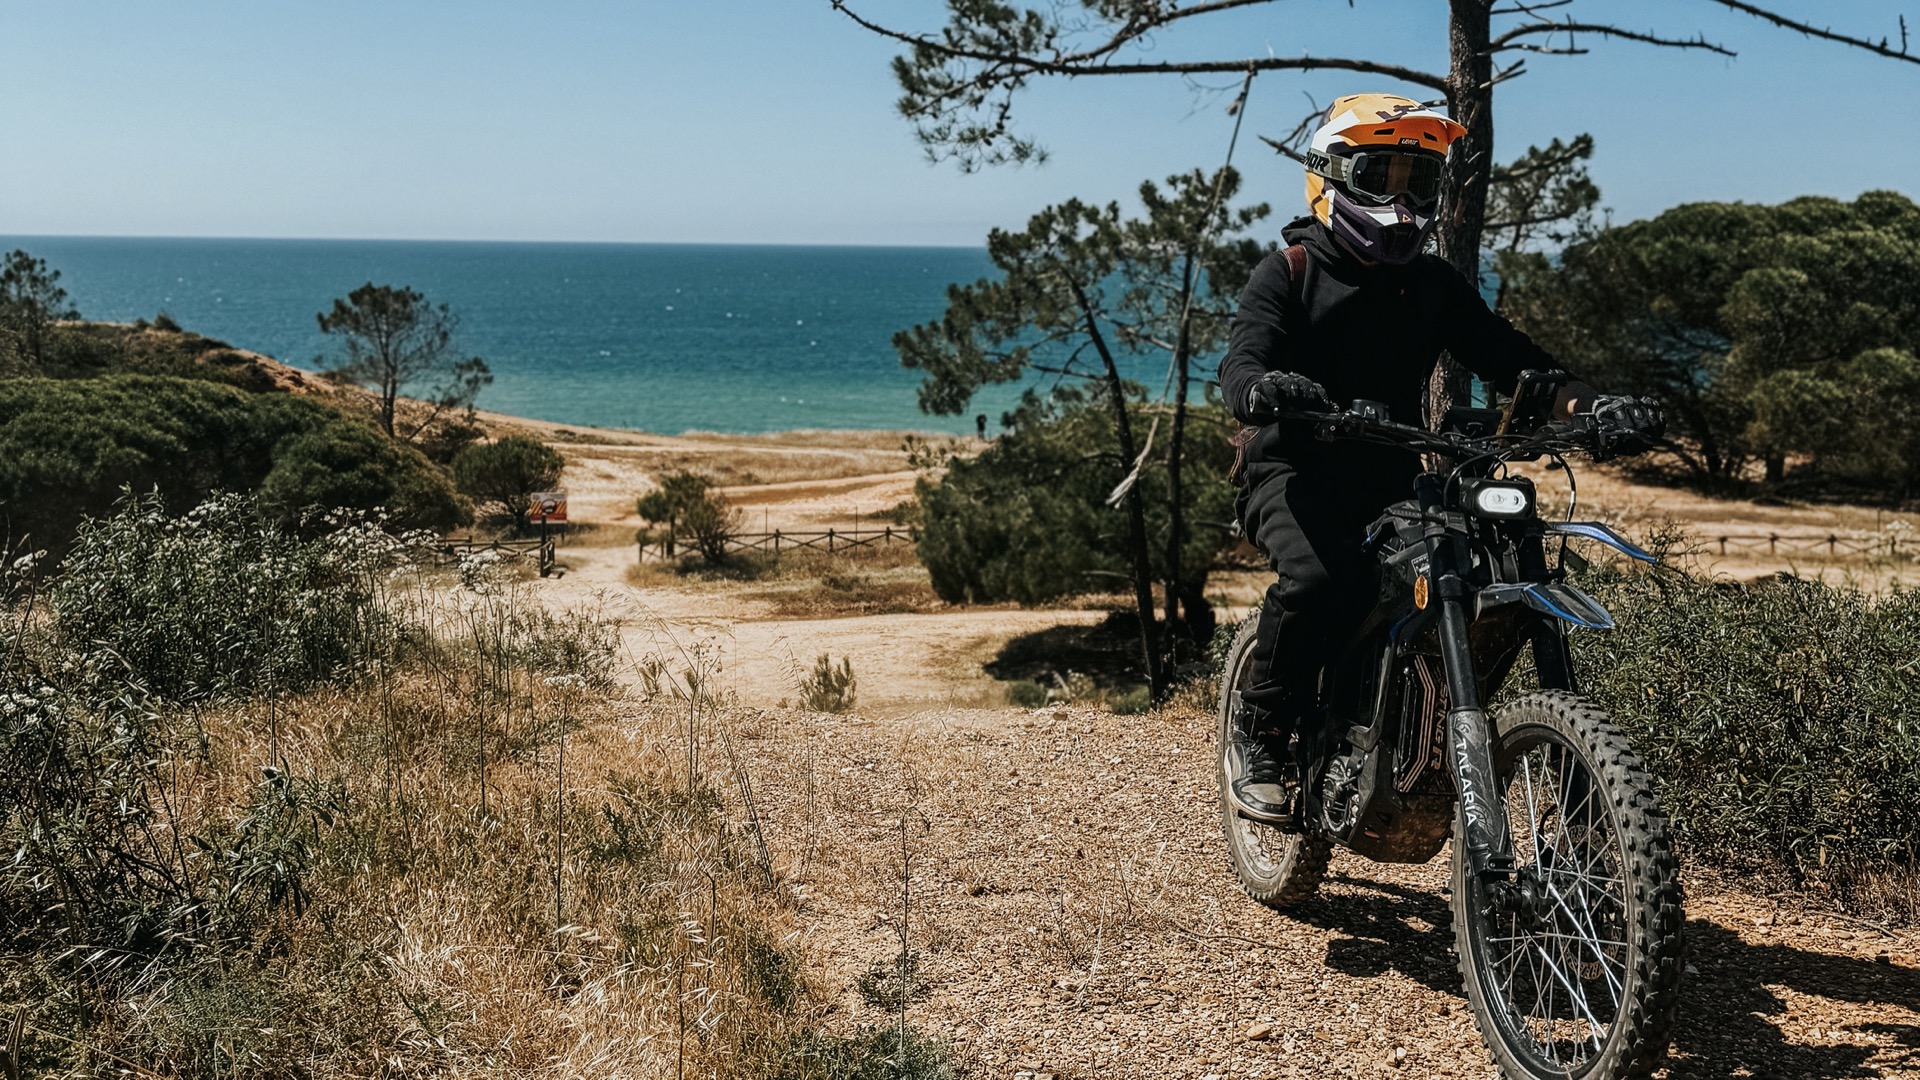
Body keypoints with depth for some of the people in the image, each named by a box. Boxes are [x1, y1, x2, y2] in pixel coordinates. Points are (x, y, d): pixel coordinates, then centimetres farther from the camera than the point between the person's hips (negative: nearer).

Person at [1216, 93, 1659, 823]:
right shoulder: (1290, 271, 0)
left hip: (1392, 483, 5)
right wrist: (1264, 389, -43)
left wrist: (1588, 406, -15)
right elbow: (1241, 364, -16)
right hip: (1297, 474, -5)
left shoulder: (1434, 286, 13)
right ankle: (1263, 746, -14)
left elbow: (1510, 359, 5)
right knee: (1315, 579, -34)